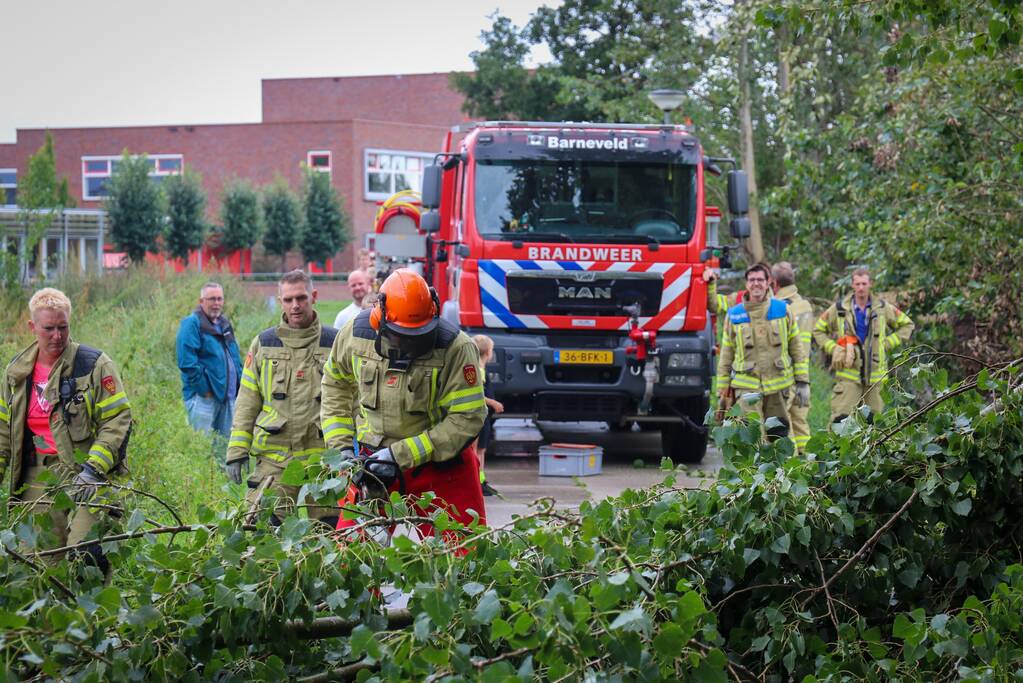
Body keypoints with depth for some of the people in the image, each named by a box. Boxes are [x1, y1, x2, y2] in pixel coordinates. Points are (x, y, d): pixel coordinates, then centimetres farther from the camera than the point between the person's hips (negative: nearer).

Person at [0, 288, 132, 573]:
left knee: (84, 554, -20)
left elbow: (118, 419, -7)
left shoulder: (94, 364, -2)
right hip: (37, 480, 5)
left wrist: (93, 469, -16)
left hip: (89, 478, -5)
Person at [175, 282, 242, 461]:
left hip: (227, 396, 8)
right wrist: (203, 389, -18)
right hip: (203, 397, -8)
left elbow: (235, 358, 25)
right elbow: (187, 361, -17)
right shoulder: (192, 323, -8)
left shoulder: (225, 324, 18)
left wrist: (238, 386, 12)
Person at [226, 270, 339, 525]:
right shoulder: (263, 344, 10)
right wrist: (237, 451, 4)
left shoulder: (334, 343, 6)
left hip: (322, 455, 0)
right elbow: (247, 402, 11)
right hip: (274, 458, 0)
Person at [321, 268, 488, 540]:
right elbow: (335, 386, 11)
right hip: (373, 460, 3)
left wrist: (401, 455, -22)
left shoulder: (457, 348, -20)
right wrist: (341, 446, 0)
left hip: (441, 464, -2)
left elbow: (467, 418, -21)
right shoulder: (356, 334, -7)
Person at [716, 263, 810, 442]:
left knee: (779, 434, 7)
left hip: (778, 385, 2)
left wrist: (802, 382, 3)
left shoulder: (783, 310, 7)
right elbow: (726, 356, 10)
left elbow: (797, 348, 9)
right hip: (747, 385, -1)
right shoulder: (734, 315, 5)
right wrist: (722, 389, 8)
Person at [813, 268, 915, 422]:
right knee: (841, 418, -12)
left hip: (875, 373, 2)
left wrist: (888, 343, 4)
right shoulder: (839, 309, 1)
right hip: (849, 373, -2)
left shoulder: (882, 308, 4)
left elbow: (907, 325, 16)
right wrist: (833, 348, -2)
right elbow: (818, 330, 12)